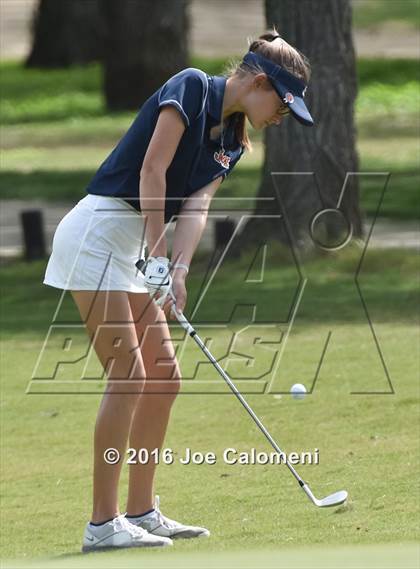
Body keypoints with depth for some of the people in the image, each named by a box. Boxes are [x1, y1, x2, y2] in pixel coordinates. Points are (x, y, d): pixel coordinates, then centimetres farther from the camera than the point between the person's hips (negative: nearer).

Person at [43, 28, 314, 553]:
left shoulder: (231, 144, 13)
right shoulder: (192, 87, -11)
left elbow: (196, 205, 0)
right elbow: (152, 169, -18)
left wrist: (179, 270, -17)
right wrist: (158, 256, -21)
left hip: (134, 249, 9)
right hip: (96, 231, -9)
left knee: (163, 377, 8)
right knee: (127, 374, -12)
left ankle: (141, 512, 15)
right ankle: (102, 523, -10)